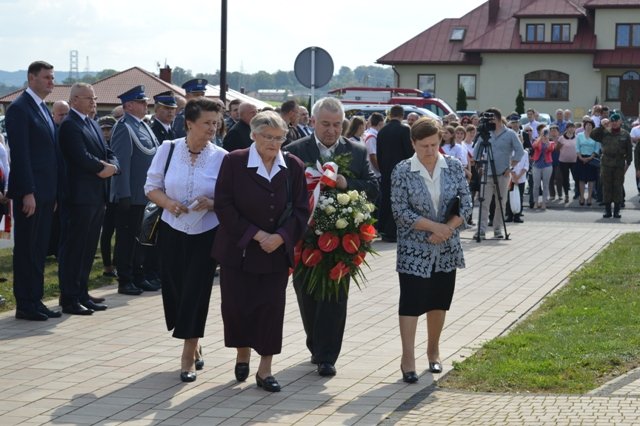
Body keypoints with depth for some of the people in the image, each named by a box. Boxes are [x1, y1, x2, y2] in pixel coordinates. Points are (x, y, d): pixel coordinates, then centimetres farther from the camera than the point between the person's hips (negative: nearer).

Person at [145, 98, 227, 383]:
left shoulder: (221, 157, -8)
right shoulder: (168, 149, -4)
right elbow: (152, 187, 2)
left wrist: (212, 204, -22)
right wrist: (167, 202, -18)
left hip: (206, 235, -2)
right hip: (171, 231, 2)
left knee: (196, 292, -3)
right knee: (174, 289, 7)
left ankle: (188, 356, 9)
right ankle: (193, 345, 31)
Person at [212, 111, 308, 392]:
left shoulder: (293, 167, 0)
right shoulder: (234, 162, -6)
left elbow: (301, 210, 1)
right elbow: (224, 206, -9)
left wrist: (281, 237, -15)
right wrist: (255, 234, -15)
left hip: (276, 252, 1)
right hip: (238, 250, -1)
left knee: (271, 308, 0)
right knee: (236, 305, 4)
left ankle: (265, 370, 9)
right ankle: (242, 353, 30)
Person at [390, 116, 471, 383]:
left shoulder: (454, 167, 1)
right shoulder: (402, 172, -8)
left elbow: (465, 204, 2)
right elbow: (401, 211, -12)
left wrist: (448, 229, -14)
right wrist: (435, 226, -18)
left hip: (446, 250, 4)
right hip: (414, 250, -3)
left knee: (439, 302, 13)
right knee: (411, 303, -5)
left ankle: (433, 350, 29)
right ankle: (408, 359, -3)